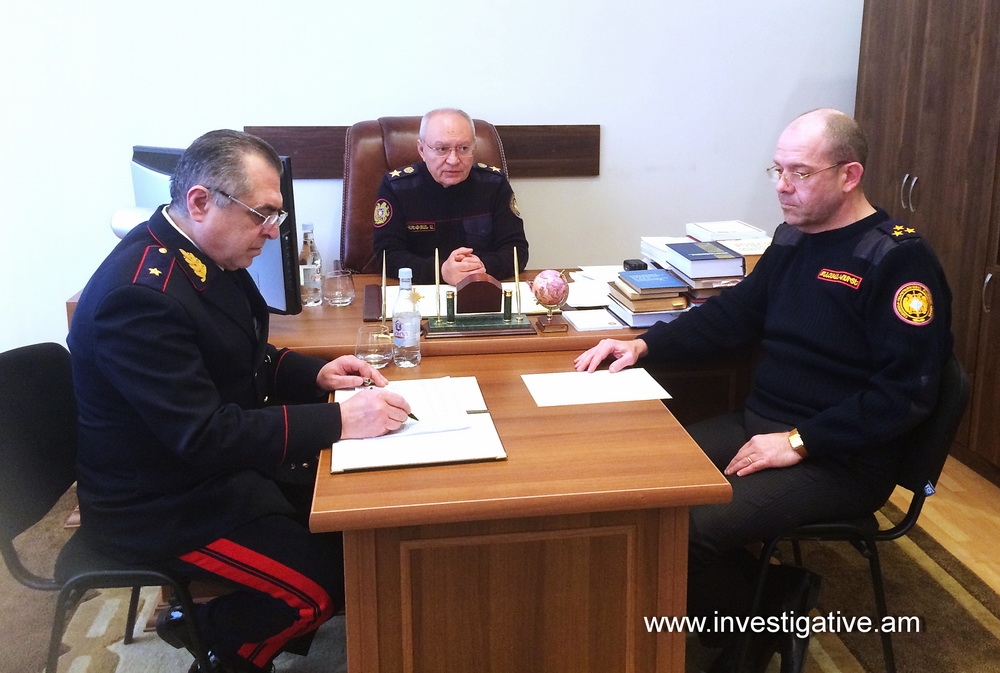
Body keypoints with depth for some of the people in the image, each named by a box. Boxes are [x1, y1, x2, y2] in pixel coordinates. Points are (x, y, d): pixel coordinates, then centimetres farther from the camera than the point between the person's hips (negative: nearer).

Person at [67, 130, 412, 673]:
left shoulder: (199, 255, 0)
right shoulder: (141, 295, -29)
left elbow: (242, 360, 14)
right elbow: (203, 436, -30)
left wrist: (315, 374, -4)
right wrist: (339, 421, -30)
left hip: (216, 464, 9)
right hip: (161, 504, -9)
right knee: (330, 581, -16)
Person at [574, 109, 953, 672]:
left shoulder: (899, 259, -12)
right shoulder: (793, 238, 11)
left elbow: (908, 390, -18)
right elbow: (732, 315, 17)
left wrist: (800, 442, -21)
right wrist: (645, 344, 2)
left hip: (843, 461, -8)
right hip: (759, 424, 8)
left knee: (685, 528, -25)